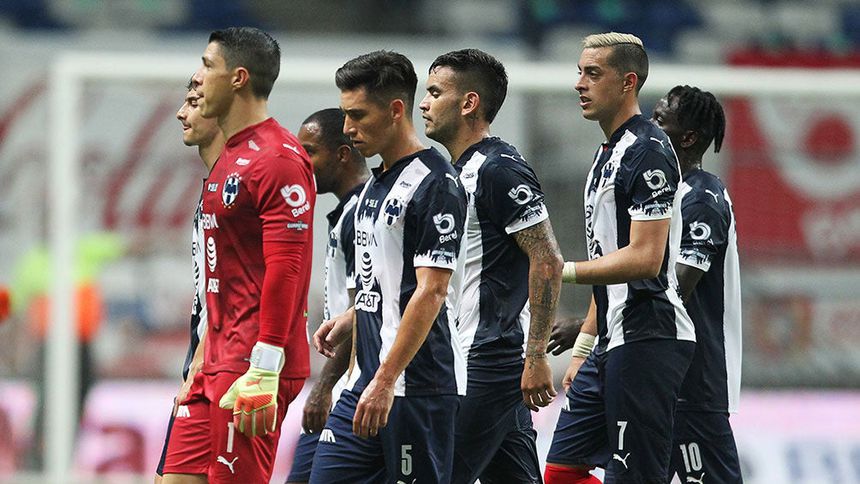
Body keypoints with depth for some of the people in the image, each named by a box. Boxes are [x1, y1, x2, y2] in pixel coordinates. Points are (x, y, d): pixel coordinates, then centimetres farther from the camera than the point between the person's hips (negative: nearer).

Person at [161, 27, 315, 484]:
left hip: (254, 363, -10)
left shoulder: (279, 159, -13)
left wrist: (264, 369, -24)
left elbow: (287, 270, -19)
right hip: (220, 362, 10)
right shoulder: (228, 158, 20)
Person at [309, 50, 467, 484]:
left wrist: (386, 382, -23)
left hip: (418, 387, -9)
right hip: (367, 383, 9)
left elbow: (431, 292, -20)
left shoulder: (434, 185, -13)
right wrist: (349, 320, 14)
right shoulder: (378, 184, 16)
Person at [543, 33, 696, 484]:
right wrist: (583, 345, 23)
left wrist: (564, 272, -22)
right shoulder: (607, 153, 19)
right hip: (614, 342, 11)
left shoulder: (648, 151, -13)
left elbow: (645, 258, -21)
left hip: (647, 340, -11)